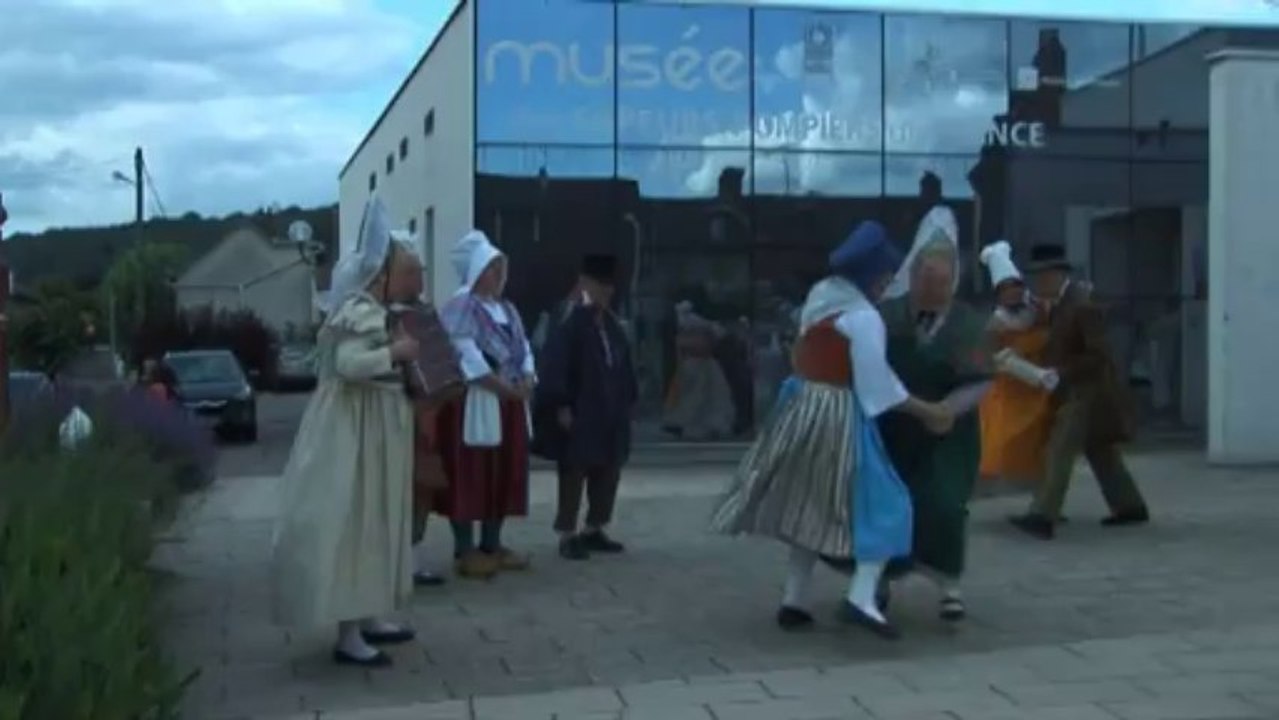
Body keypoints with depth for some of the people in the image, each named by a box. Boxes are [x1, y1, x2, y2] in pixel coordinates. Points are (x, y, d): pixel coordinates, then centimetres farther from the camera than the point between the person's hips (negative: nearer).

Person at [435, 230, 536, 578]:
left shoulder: (508, 310, 17)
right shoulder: (460, 307, -10)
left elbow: (523, 349, 14)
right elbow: (467, 358, -20)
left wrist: (526, 381, -7)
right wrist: (507, 387, -19)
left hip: (509, 403, 9)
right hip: (474, 403, -9)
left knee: (504, 474, 10)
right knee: (470, 476, -5)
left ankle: (492, 545, 19)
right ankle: (464, 550, 0)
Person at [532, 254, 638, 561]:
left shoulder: (611, 324, 12)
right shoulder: (569, 322, -12)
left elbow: (623, 365, 17)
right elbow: (555, 365, -16)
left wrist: (628, 400, 12)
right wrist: (561, 406, -19)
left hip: (609, 414, 8)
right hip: (578, 413, -8)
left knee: (608, 473, 11)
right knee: (574, 474, -2)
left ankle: (594, 529, 23)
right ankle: (567, 535, 6)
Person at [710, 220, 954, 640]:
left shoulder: (819, 297, 9)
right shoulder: (863, 317, -16)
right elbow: (877, 384, -17)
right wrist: (927, 413, -10)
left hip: (802, 411, 8)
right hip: (838, 417, -8)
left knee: (806, 506, 15)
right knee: (883, 505, -1)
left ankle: (794, 601, 17)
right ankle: (862, 597, -13)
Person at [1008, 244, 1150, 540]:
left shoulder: (1083, 305, -21)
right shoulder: (1057, 302, 5)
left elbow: (1098, 355, -23)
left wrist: (1058, 373, -25)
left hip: (1087, 389, -9)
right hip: (1073, 388, 9)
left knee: (1060, 450, -14)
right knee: (1100, 451, 16)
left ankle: (1042, 517, -17)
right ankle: (1131, 507, 27)